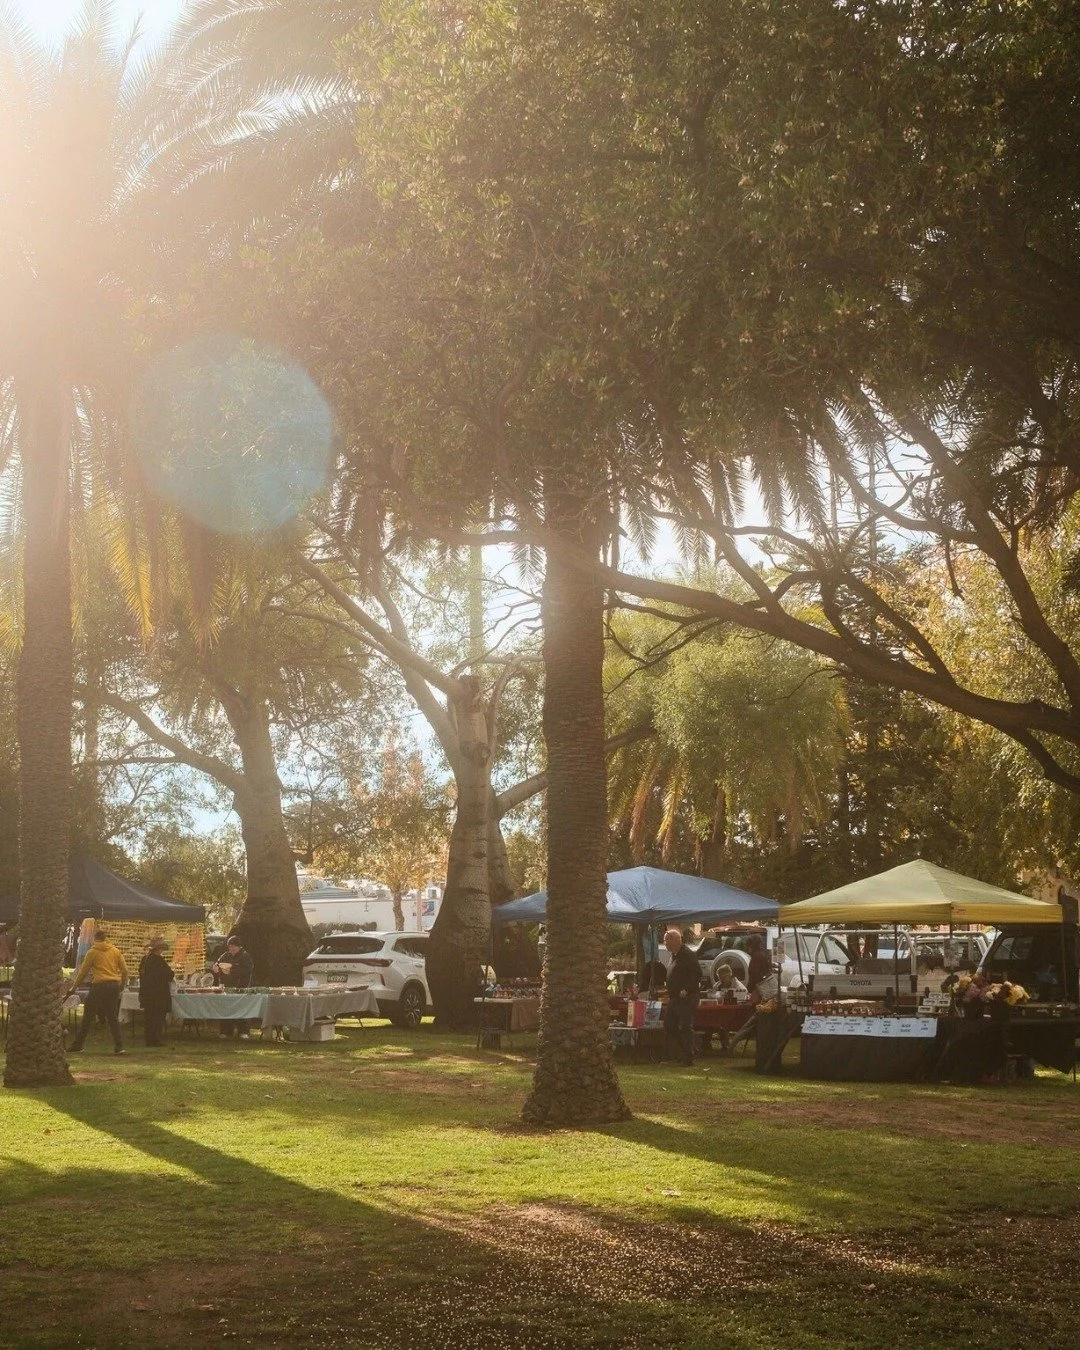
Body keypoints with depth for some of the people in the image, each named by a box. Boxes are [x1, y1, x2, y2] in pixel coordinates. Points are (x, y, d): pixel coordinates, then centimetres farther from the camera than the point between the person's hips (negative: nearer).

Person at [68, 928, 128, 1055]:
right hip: (114, 985, 4)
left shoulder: (92, 952, -1)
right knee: (113, 1017, 10)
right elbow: (125, 970, 8)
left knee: (88, 1016, 5)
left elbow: (83, 972, 3)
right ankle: (119, 1046, 2)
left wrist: (74, 986, 14)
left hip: (99, 986, -4)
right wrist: (122, 986, 21)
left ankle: (77, 1046, 9)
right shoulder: (116, 951, 9)